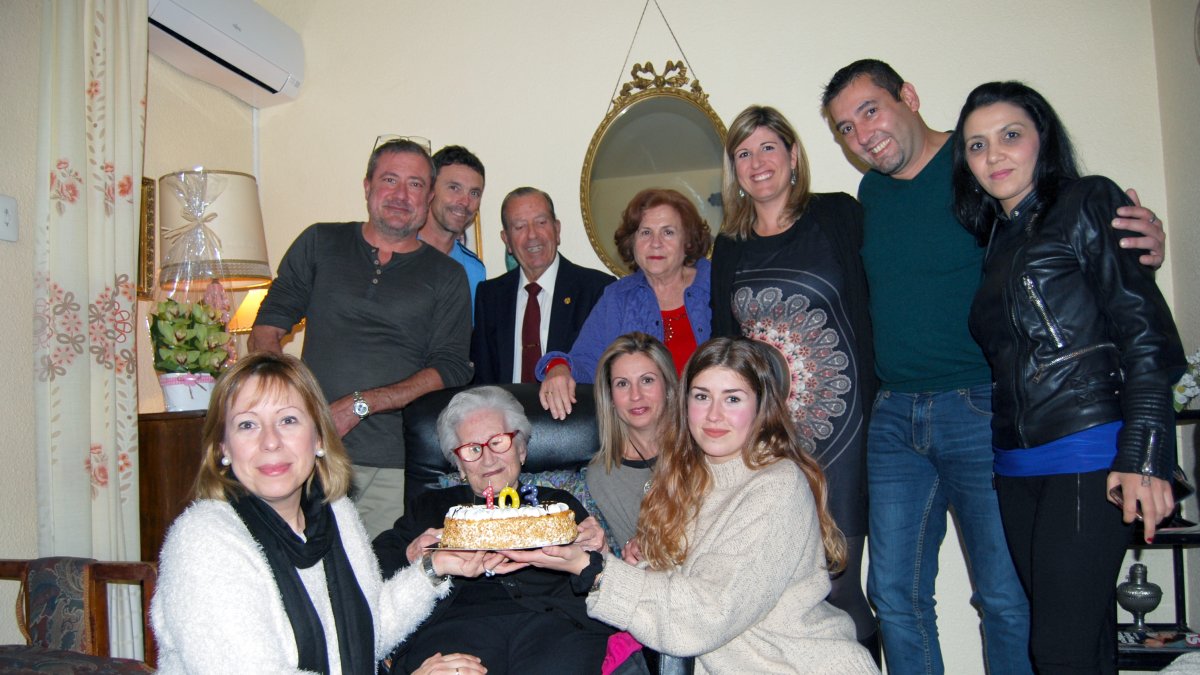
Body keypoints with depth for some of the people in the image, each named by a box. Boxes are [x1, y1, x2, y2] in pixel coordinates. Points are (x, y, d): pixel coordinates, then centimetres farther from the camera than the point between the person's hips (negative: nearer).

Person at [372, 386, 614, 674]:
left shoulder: (559, 504, 26)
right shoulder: (432, 507, 28)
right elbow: (378, 561, 13)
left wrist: (597, 554, -4)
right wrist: (412, 560, -8)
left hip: (554, 620, 1)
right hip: (455, 622, 0)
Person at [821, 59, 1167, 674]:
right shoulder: (871, 192, 11)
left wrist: (1146, 245, -26)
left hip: (983, 409, -5)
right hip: (893, 416, 5)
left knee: (1006, 596, 3)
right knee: (894, 594, 10)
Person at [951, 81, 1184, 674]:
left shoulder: (1086, 203, 2)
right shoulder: (992, 239, 20)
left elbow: (1144, 329, -8)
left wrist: (1142, 455, -15)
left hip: (1090, 454, -6)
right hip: (1017, 466, 6)